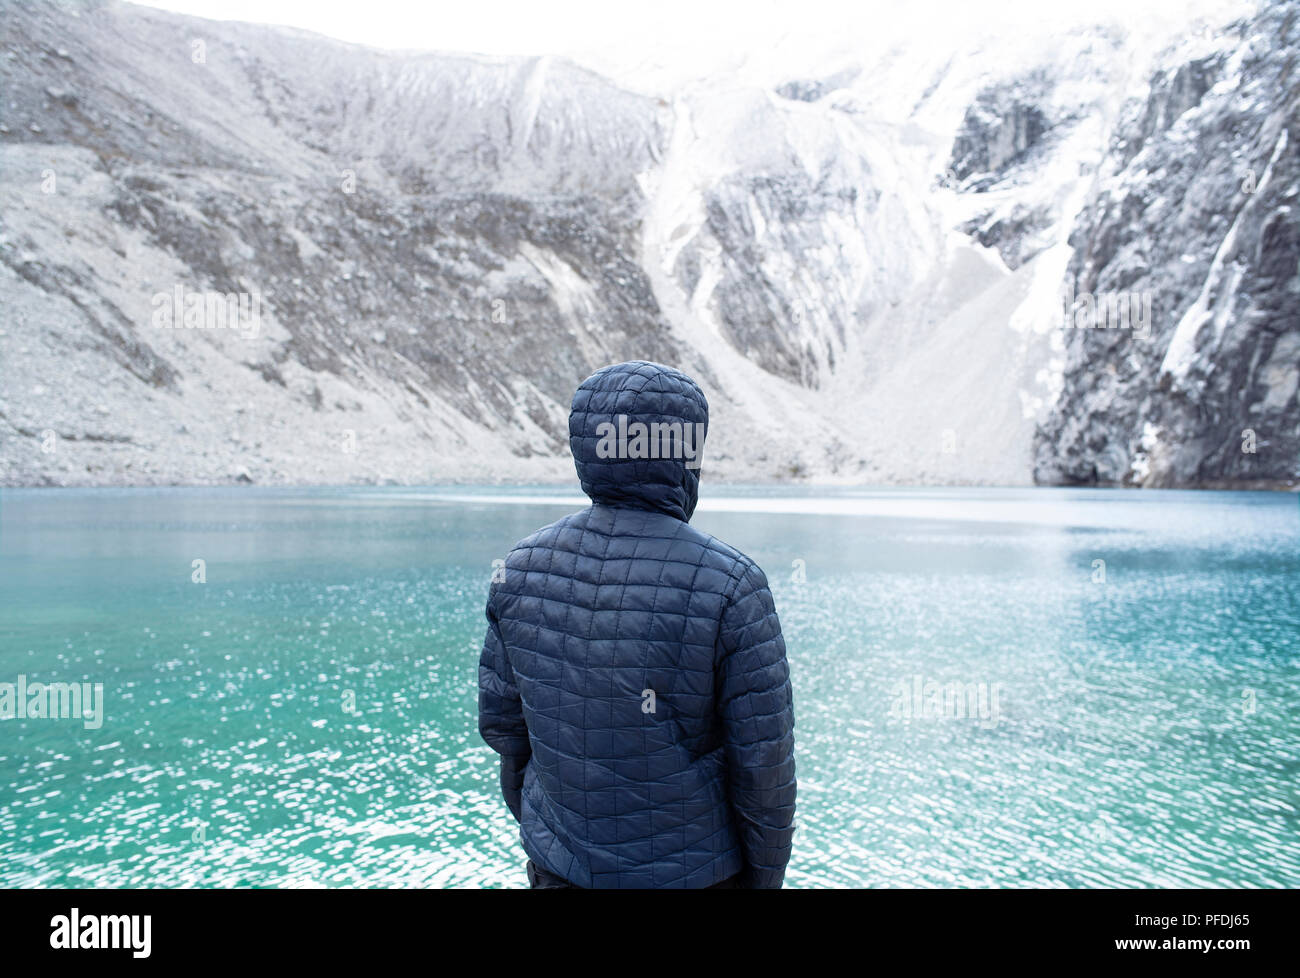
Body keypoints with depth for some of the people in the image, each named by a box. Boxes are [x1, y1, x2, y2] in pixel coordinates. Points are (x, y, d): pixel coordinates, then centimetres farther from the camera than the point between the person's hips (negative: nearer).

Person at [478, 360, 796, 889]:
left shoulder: (524, 566, -9)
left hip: (559, 862, 4)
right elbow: (763, 756, -17)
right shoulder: (731, 586, -22)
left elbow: (499, 717, 1)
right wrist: (764, 876, -1)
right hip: (689, 867, -3)